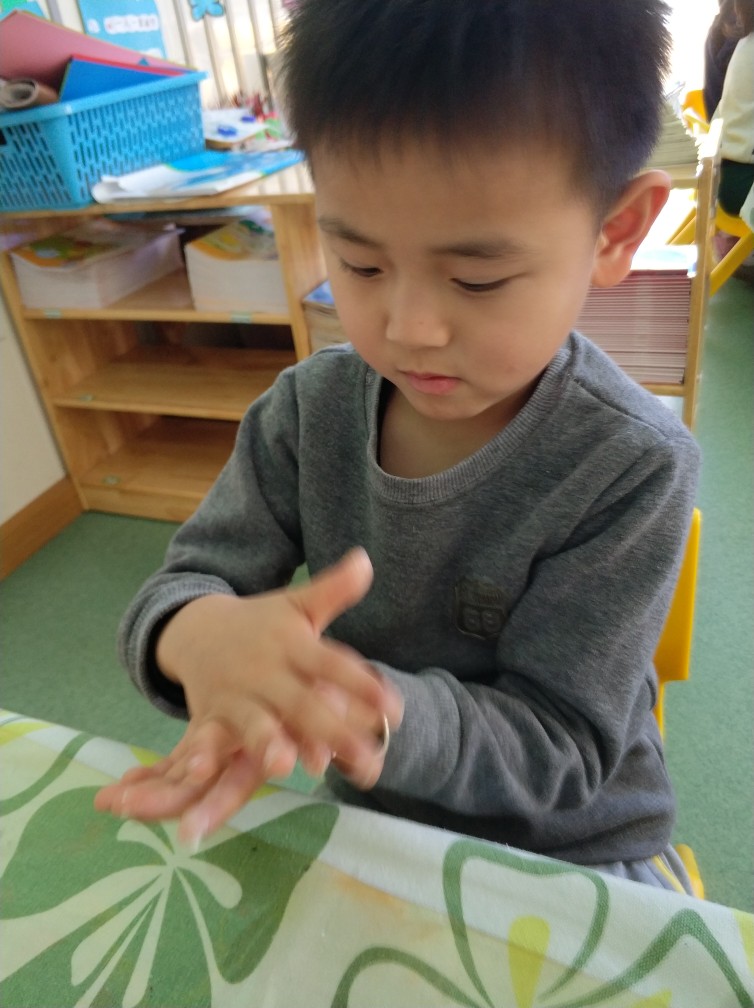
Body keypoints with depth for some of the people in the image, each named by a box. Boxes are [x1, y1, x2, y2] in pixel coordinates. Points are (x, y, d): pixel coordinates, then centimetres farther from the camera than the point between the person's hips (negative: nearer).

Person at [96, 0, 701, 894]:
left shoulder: (634, 466, -21)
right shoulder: (309, 409, -12)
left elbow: (556, 743, -19)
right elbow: (180, 588, -10)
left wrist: (367, 712, -38)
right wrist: (200, 633, -33)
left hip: (568, 855, -1)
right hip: (370, 823, 2)